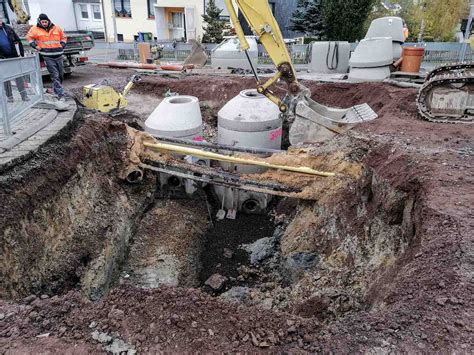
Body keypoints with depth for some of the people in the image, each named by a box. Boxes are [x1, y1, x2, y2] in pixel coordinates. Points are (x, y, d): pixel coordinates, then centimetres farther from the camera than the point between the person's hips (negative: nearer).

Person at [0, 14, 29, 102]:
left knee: (19, 76, -1)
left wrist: (21, 54, 1)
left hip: (14, 57, 0)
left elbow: (18, 41, 7)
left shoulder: (8, 29, 6)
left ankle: (24, 95, 2)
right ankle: (9, 96, 16)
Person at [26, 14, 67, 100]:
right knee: (55, 76, -9)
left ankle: (57, 90, 32)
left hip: (59, 55, 4)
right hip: (48, 57, -3)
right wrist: (35, 46, 2)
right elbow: (29, 37, 13)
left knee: (61, 74, 11)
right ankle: (61, 95, -11)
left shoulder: (56, 28, 7)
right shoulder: (35, 29, 1)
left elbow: (63, 37, 19)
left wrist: (62, 45, 6)